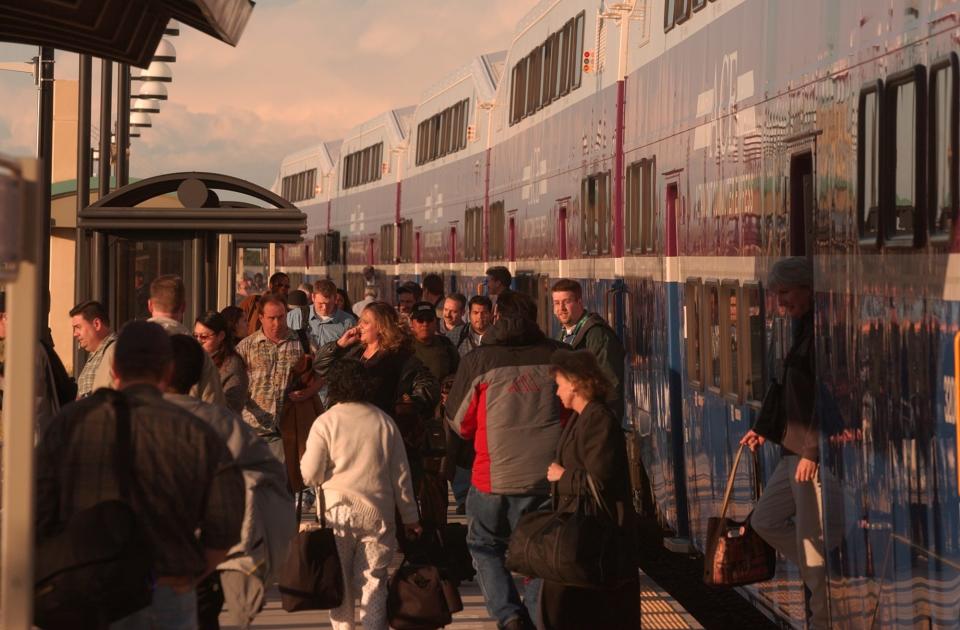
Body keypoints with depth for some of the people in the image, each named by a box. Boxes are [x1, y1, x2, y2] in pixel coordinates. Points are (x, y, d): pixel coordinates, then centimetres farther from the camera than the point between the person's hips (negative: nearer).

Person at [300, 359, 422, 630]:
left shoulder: (325, 422, -5)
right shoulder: (384, 421, 3)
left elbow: (310, 475, -7)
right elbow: (401, 474, 7)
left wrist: (304, 458, 15)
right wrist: (410, 516, 14)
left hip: (337, 511, -2)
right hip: (378, 513, 2)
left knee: (340, 583, 10)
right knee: (373, 581, 4)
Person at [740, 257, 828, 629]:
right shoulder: (803, 328, 15)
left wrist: (813, 451, -22)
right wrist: (766, 430, 16)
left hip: (813, 453, -11)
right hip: (795, 450, 11)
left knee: (812, 539, -2)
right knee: (766, 521, 18)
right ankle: (831, 580, 23)